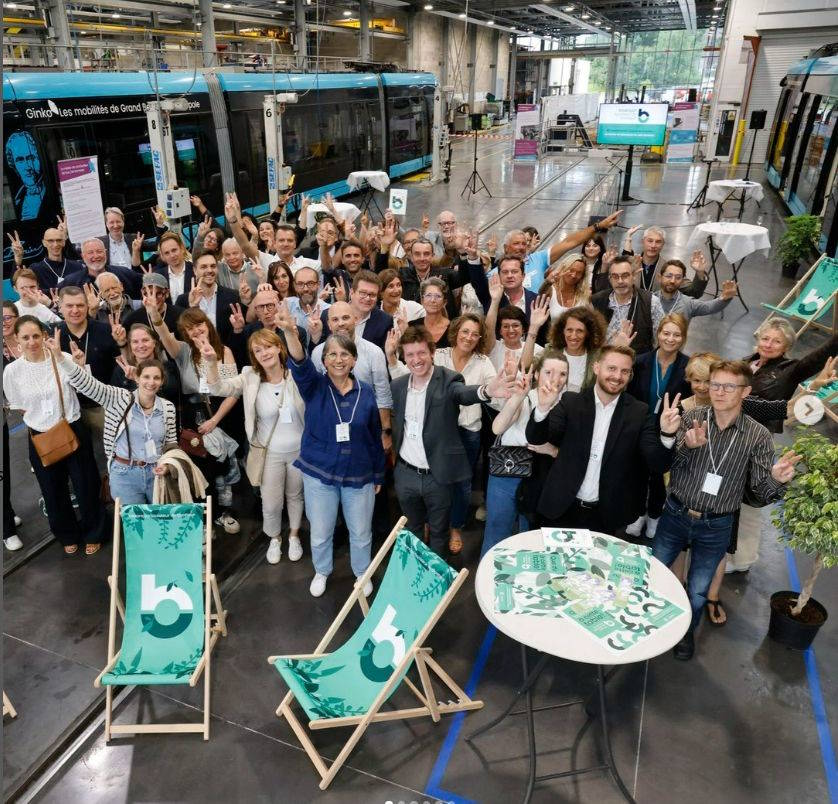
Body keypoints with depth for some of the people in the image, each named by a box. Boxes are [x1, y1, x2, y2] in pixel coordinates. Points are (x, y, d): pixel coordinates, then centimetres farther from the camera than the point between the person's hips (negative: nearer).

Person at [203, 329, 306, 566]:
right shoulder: (250, 378, -11)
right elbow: (219, 389, -23)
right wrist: (212, 363, -42)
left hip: (300, 450, 0)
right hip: (271, 453, 0)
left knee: (295, 495, 20)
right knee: (271, 503, 8)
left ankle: (294, 535, 47)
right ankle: (274, 538, 39)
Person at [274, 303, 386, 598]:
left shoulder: (365, 393, -5)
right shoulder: (314, 387, -9)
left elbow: (375, 437, 3)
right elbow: (299, 364, -31)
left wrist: (379, 474, 8)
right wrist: (290, 332, -51)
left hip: (359, 475, 1)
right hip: (319, 473, 0)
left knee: (361, 532, 16)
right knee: (320, 532, 16)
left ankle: (362, 573, 43)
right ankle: (322, 571, 44)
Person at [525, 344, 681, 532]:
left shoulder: (639, 413, -4)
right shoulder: (571, 402, -4)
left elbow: (657, 465, -8)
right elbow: (535, 438, -10)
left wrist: (666, 434, -27)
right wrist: (543, 408, -29)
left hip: (607, 516, 0)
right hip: (562, 510, 0)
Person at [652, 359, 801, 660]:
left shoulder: (758, 436, -11)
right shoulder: (692, 419, -9)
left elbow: (762, 492, -9)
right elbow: (666, 466, -14)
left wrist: (776, 479, -32)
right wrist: (687, 446, -34)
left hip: (715, 526, -1)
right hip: (675, 514, 1)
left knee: (698, 591, 15)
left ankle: (686, 631, 44)